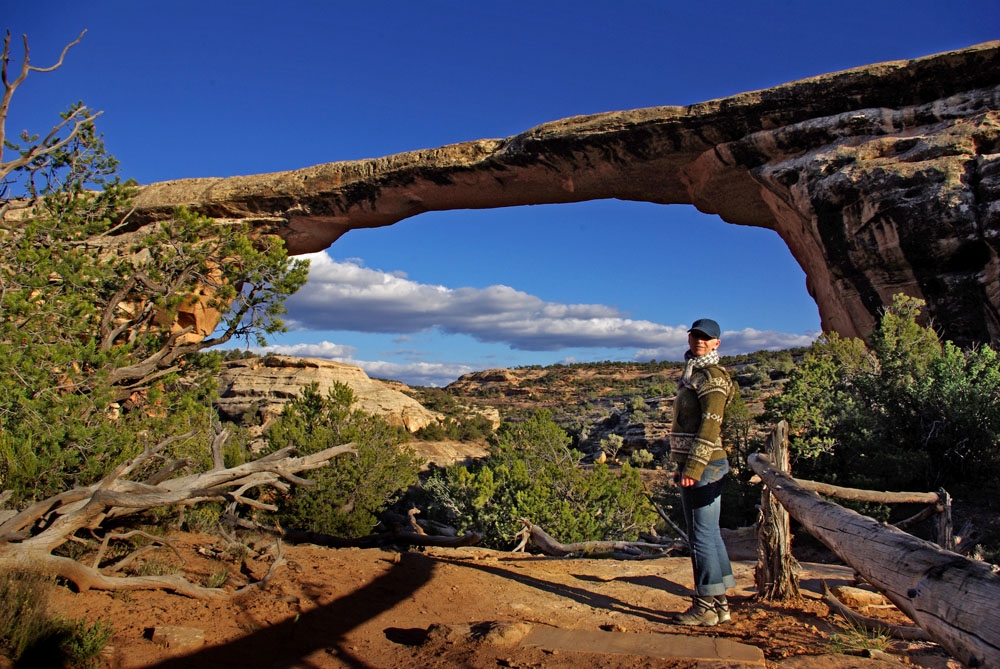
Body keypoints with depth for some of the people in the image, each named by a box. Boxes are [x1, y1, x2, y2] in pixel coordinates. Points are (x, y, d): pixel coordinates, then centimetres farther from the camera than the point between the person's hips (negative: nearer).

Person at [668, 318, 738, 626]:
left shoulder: (711, 376, -10)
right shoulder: (695, 374, 20)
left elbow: (711, 425, -19)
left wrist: (693, 467, -24)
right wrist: (685, 465, 21)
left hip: (702, 465, -10)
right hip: (696, 464, 10)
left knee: (701, 535, -5)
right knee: (710, 534, 13)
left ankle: (705, 607, 3)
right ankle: (719, 604, 20)